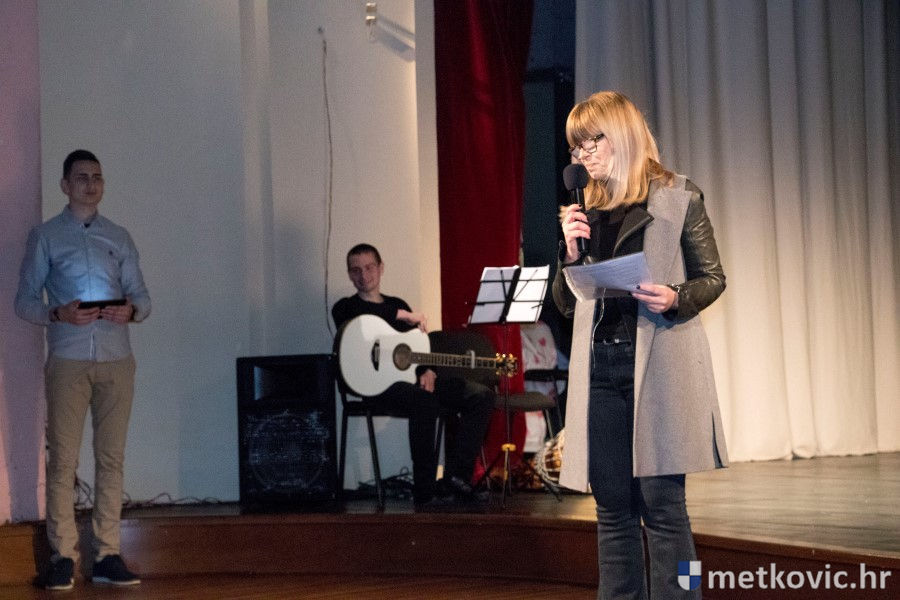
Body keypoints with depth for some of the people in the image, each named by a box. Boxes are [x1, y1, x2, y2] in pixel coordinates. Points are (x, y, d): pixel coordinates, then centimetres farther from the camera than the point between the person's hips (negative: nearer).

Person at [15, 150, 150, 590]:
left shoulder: (119, 238, 14)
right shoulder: (45, 236, 7)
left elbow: (142, 297, 12)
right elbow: (25, 301, 3)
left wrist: (131, 311, -11)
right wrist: (59, 314, -16)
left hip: (116, 360, 3)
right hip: (67, 360, -2)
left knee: (111, 458, 2)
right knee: (62, 460, -5)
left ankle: (106, 556, 5)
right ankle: (62, 557, 0)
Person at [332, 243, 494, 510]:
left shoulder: (398, 304, 27)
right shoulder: (346, 307, 9)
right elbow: (357, 312, -19)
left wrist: (428, 372, -1)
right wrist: (405, 316, -19)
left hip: (412, 378, 7)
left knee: (481, 396, -11)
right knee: (425, 402, -38)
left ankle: (456, 477, -20)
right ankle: (425, 492, -32)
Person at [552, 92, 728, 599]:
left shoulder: (678, 199, 2)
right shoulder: (586, 212, 14)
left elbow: (713, 278, 4)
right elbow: (567, 304, 15)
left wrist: (675, 299, -16)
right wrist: (571, 252, -2)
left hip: (658, 366, -4)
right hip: (601, 369, 4)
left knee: (661, 504, -5)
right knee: (613, 507, 7)